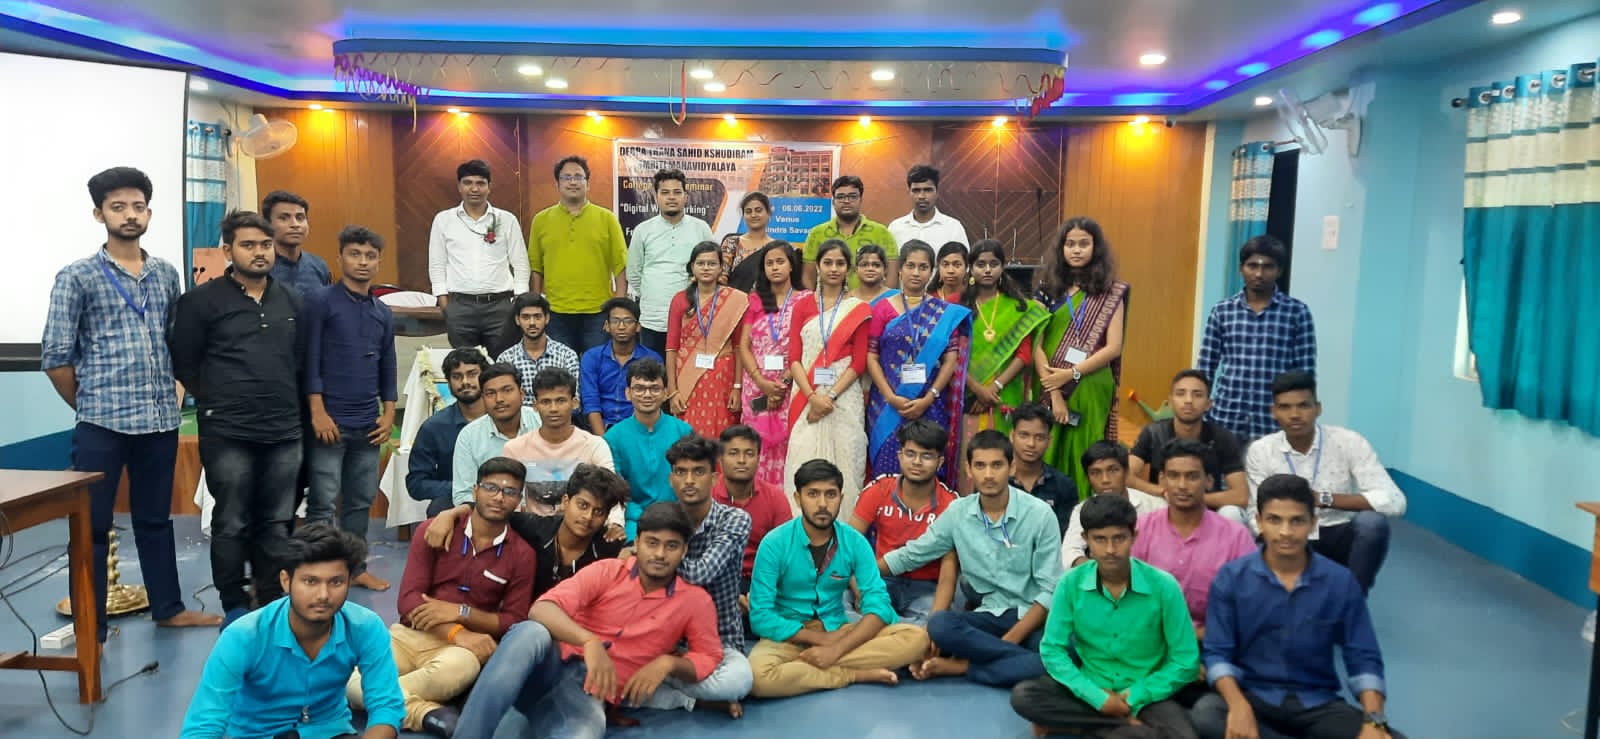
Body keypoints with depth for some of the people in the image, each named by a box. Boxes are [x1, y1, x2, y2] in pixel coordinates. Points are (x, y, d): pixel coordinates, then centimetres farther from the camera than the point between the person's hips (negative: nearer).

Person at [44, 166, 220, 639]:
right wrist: (89, 407, 1)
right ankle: (90, 628, 13)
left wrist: (170, 395, 10)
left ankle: (168, 607, 27)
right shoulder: (76, 277, -5)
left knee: (156, 520, 16)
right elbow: (55, 357, -5)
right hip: (103, 425, -4)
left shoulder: (167, 276, 9)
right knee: (93, 527, 4)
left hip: (161, 421, 4)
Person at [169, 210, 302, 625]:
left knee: (277, 524, 8)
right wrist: (218, 401, 4)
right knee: (231, 524, 3)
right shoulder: (203, 300, -2)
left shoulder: (290, 301, 12)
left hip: (284, 433, 4)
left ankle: (272, 602, 20)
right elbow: (182, 362, 0)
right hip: (227, 434, -4)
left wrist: (291, 406, 11)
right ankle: (235, 606, 16)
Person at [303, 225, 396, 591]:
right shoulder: (320, 301, -4)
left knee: (361, 500, 11)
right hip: (331, 421, -5)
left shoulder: (382, 312, 13)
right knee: (323, 502, -1)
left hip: (367, 424, 5)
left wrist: (389, 413, 9)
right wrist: (318, 411, -13)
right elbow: (310, 359, -8)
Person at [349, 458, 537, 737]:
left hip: (463, 646, -1)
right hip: (410, 634, 1)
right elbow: (408, 600, -5)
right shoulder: (433, 531, 3)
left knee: (459, 668, -40)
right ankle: (423, 711, -29)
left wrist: (460, 612, -14)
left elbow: (515, 623, 1)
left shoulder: (522, 555, 3)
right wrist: (457, 633, -21)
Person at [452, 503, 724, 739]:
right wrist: (590, 642, -30)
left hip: (591, 692, -1)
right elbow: (542, 609, -10)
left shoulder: (695, 601, 7)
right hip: (553, 665, 1)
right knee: (530, 633, -37)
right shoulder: (607, 571, 3)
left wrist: (668, 662, -11)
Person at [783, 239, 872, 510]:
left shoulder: (859, 310, 6)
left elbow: (859, 363, 0)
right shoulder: (803, 307, 12)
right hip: (806, 395, 2)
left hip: (844, 397, -1)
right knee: (804, 465, -4)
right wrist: (813, 396, -11)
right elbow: (794, 358, 4)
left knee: (842, 464, -3)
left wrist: (830, 396, -12)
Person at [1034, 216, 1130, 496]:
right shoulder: (1049, 289, 6)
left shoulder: (1111, 292, 3)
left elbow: (1113, 347, -4)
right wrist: (1054, 393, -11)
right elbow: (1036, 345, -1)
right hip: (1051, 388, 1)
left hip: (1091, 389, -1)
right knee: (1049, 456, 2)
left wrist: (1071, 373, -14)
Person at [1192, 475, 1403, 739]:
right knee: (1206, 715, -34)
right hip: (1254, 697, -1)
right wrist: (1239, 706, -25)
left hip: (1317, 703, 1)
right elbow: (1217, 653, -6)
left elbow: (1363, 659, 0)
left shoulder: (1341, 582, -1)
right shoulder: (1231, 578, -4)